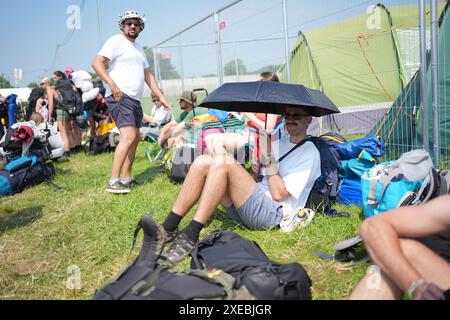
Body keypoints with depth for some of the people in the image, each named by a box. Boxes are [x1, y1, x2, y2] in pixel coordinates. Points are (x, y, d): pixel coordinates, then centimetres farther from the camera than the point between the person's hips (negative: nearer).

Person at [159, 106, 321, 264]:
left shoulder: (310, 153, 0)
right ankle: (168, 228, -14)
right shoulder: (281, 142, 24)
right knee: (203, 162, -10)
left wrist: (269, 157, -8)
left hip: (272, 213, -8)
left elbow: (279, 194, -10)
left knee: (223, 162, -27)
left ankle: (190, 236, -28)